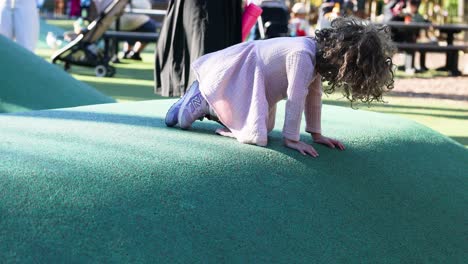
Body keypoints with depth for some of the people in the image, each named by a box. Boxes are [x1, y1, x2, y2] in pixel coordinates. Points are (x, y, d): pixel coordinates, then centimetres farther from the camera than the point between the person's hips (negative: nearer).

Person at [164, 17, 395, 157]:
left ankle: (211, 107, 24)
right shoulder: (303, 55, -33)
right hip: (237, 76, -10)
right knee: (253, 134, -17)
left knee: (263, 128, 12)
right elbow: (296, 98, -29)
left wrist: (316, 134, 5)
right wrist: (291, 139, -21)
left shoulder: (321, 52, -3)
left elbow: (313, 95, 4)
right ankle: (201, 100, 1)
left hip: (254, 81, 10)